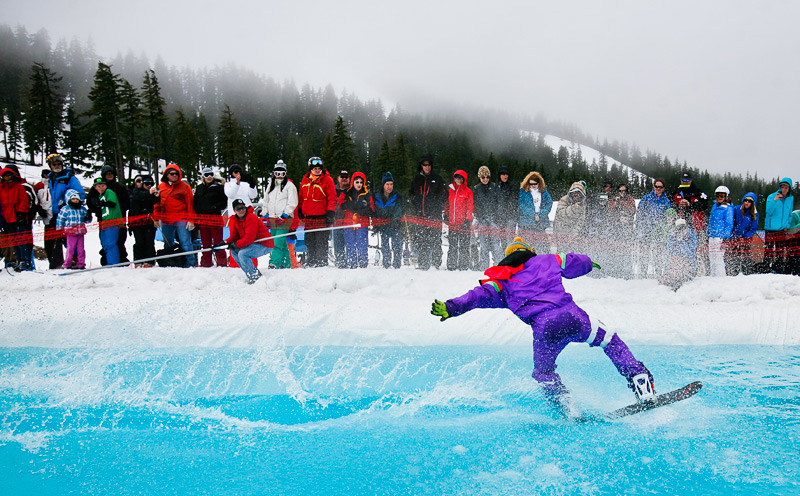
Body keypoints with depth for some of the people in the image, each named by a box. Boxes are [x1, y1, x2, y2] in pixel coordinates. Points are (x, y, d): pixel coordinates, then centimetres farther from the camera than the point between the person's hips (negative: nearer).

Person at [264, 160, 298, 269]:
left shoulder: (290, 185, 0)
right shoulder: (270, 185, 18)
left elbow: (292, 203, -6)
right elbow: (266, 201, 26)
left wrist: (284, 215, -15)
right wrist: (266, 214, 14)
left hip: (284, 219, -6)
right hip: (273, 219, 6)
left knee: (278, 243, -15)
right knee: (282, 244, 8)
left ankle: (274, 264, -21)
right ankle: (286, 264, 14)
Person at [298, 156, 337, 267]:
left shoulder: (327, 180, -3)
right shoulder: (305, 181, 11)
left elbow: (332, 199, -5)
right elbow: (301, 198, 21)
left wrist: (331, 213, -13)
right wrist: (300, 211, 16)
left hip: (321, 216, -5)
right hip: (308, 217, 5)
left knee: (321, 243, -4)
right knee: (309, 242, 10)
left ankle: (322, 263, 4)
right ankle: (312, 261, 22)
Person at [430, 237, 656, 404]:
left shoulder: (502, 282, 20)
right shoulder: (547, 261, 23)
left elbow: (481, 294, 7)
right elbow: (576, 263, 36)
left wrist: (451, 307, 1)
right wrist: (590, 263, 58)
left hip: (544, 330, 0)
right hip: (573, 316, 1)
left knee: (544, 372, 27)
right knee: (609, 340, 27)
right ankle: (639, 378, 19)